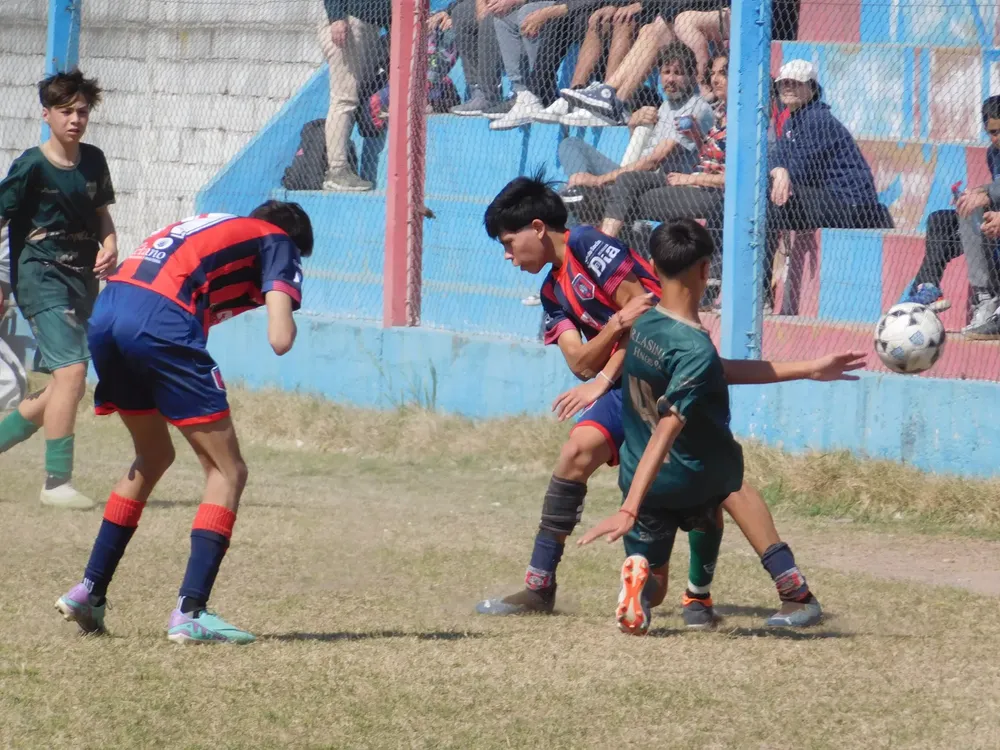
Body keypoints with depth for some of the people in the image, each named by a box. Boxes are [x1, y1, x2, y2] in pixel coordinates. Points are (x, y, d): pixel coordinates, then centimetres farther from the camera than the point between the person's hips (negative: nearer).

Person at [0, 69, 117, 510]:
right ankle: (57, 481, -16)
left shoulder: (93, 161, 9)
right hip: (42, 279, -7)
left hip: (83, 283, 7)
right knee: (72, 371, -19)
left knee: (66, 387, 10)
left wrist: (109, 245, 1)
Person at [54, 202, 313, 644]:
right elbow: (280, 341, -1)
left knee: (152, 459, 28)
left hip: (105, 312, 7)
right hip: (162, 321, -7)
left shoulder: (212, 225, 35)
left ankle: (89, 592, 27)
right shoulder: (279, 242, 15)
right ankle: (190, 613, -9)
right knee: (227, 472, 2)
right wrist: (283, 328, 21)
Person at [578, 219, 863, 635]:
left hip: (637, 478, 4)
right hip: (693, 483, -4)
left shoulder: (642, 325, -3)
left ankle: (640, 580, -20)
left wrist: (808, 369, 9)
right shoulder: (696, 350, -27)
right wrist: (629, 510, -37)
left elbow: (721, 371, 5)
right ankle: (698, 595, 34)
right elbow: (665, 432, -33)